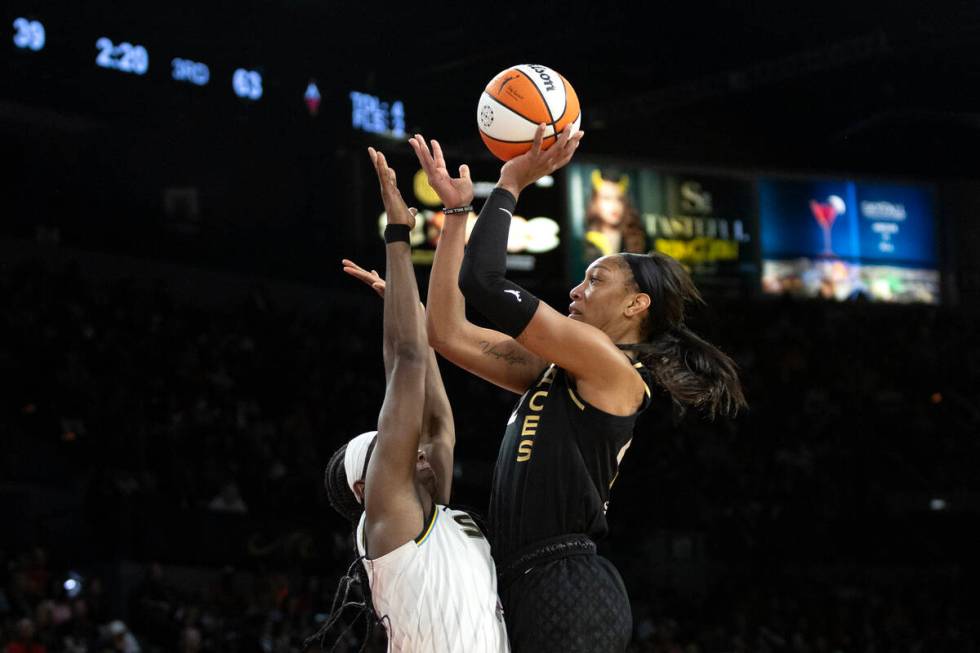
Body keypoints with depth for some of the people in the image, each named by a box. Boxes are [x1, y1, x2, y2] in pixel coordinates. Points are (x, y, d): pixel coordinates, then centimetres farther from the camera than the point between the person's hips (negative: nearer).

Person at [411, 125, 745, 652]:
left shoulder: (610, 366, -6)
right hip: (530, 590, 9)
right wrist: (456, 208, 18)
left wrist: (508, 184, -1)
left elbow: (482, 281, -13)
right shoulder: (557, 372, 18)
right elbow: (446, 331, 17)